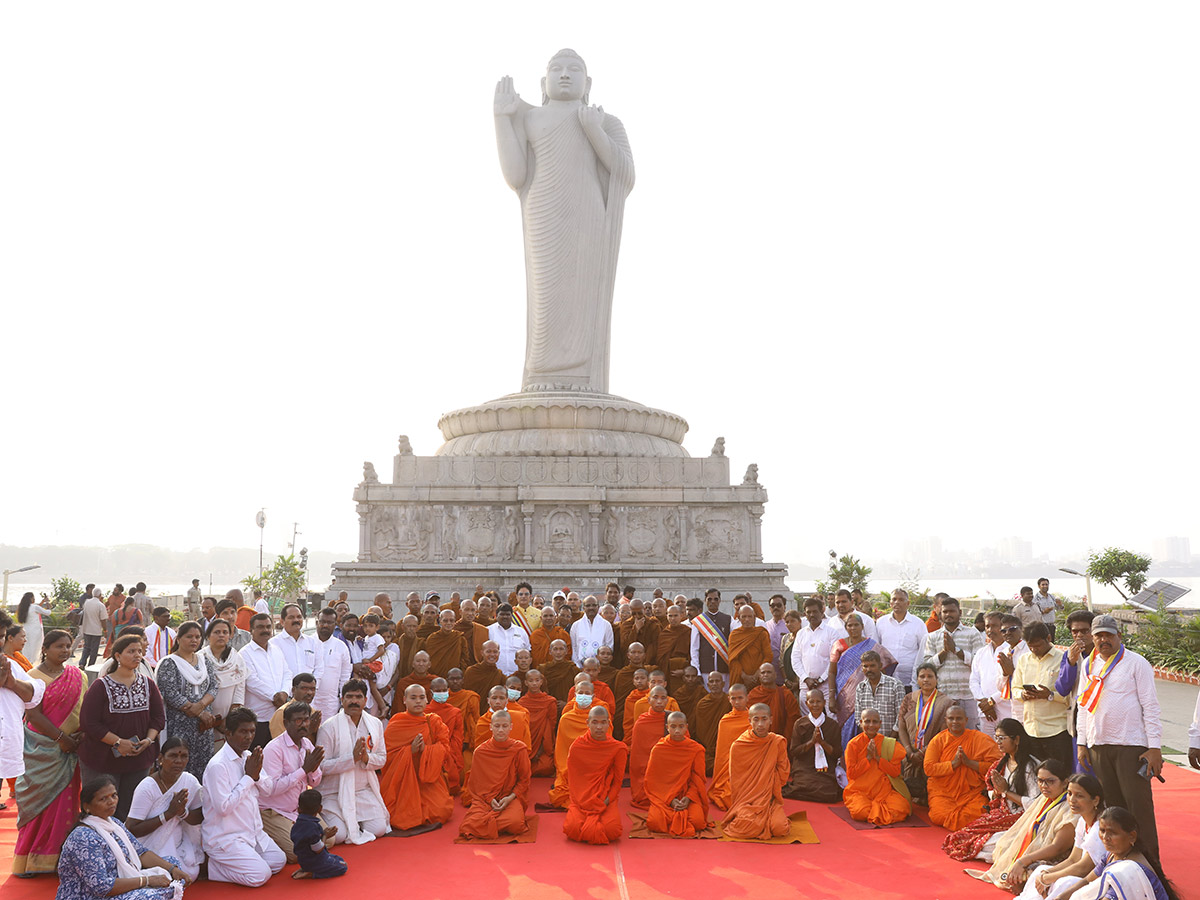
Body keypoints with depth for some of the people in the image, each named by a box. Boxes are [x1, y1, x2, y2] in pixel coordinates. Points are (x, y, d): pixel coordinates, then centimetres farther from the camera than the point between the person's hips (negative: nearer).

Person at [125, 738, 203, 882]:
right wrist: (169, 813, -27)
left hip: (177, 847, 5)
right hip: (150, 850, -5)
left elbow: (200, 818, 3)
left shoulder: (190, 781, -5)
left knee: (191, 875, -14)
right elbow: (131, 830, -22)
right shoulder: (147, 787, -20)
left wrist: (183, 812, -19)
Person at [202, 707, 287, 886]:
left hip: (253, 831, 9)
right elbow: (223, 807, -25)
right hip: (225, 837, -9)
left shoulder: (249, 756, 5)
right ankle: (209, 866, 0)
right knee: (260, 875, -17)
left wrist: (257, 774, -12)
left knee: (279, 861, 9)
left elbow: (267, 790, 9)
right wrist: (248, 776, -19)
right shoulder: (217, 765, -22)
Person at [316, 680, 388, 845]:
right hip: (334, 792, -4)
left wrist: (367, 758, -14)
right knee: (338, 835, -18)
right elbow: (322, 766, -16)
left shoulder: (376, 724, 4)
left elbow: (382, 759, 8)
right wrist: (352, 758, -24)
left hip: (364, 790, 4)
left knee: (379, 829, -10)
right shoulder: (328, 727, -12)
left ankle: (355, 820, 22)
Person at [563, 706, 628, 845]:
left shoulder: (618, 748, -3)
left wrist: (605, 802, -12)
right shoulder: (576, 747, -3)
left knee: (612, 830, -28)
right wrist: (586, 805, -7)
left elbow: (617, 781, 3)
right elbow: (572, 780, 3)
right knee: (572, 828, -28)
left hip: (606, 800, 0)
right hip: (580, 800, 0)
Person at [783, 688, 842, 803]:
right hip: (804, 769, -2)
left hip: (826, 770, 2)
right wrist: (812, 741, -14)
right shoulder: (800, 724, 3)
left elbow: (838, 753, 4)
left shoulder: (833, 725, 6)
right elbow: (793, 751, -1)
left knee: (830, 795, -24)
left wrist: (822, 742, -12)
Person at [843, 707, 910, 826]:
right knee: (861, 813, -33)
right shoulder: (853, 744, 0)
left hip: (884, 790, 3)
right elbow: (851, 774, -5)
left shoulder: (889, 744, 6)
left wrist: (877, 757, -11)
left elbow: (895, 772, 0)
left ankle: (877, 807, 2)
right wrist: (868, 757, -11)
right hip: (860, 791, -2)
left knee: (901, 809, -27)